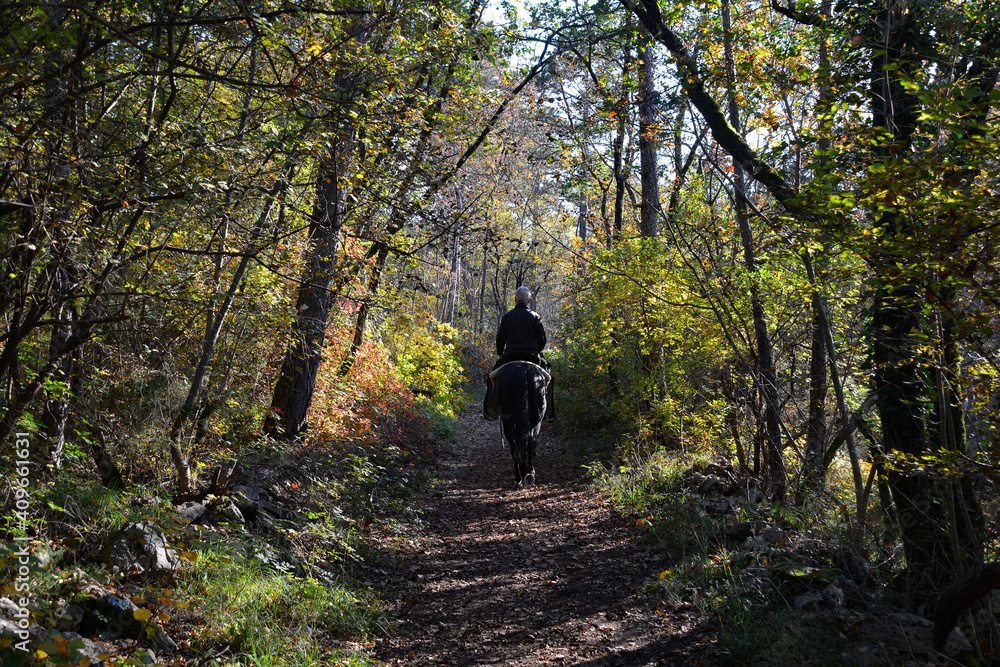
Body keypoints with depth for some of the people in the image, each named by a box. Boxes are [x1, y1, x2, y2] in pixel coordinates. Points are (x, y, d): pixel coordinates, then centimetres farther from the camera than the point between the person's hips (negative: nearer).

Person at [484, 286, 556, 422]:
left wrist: (500, 354, 20)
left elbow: (500, 338, 3)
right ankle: (548, 412, 18)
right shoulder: (535, 317, 1)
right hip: (532, 357, 1)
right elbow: (542, 340, 4)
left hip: (510, 355, -1)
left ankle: (491, 412, 11)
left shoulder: (508, 316, 0)